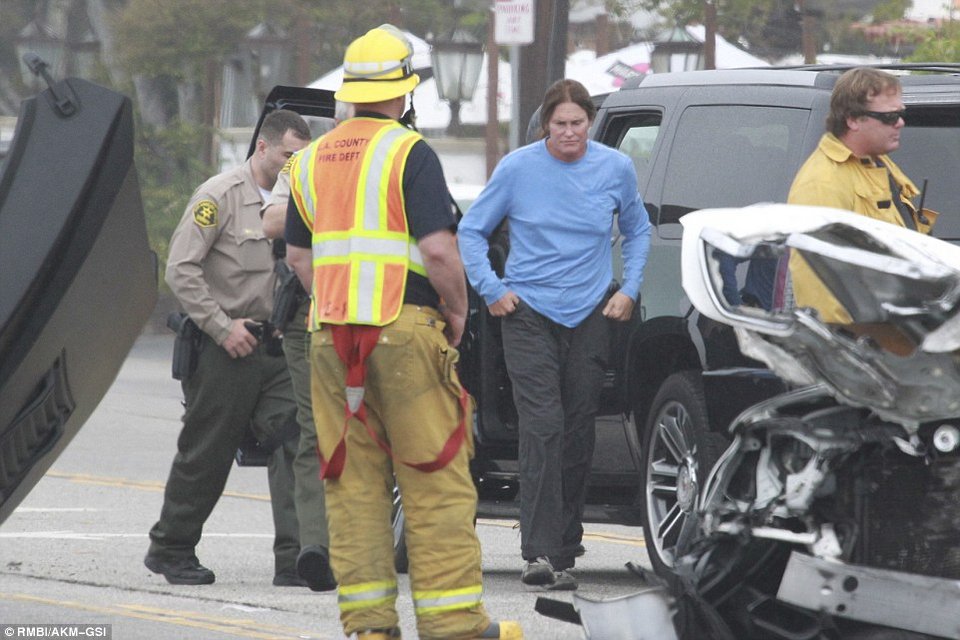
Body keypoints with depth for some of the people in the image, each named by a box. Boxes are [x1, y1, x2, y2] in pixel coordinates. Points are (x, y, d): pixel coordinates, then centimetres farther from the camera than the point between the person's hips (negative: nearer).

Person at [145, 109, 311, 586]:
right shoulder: (220, 196, -7)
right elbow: (181, 269, -12)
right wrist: (222, 326, -15)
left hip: (276, 347, 6)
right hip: (223, 348, -6)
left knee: (293, 442, -9)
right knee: (206, 454, 3)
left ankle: (294, 558, -11)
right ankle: (170, 549, 20)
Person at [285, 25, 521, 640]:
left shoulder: (312, 159, 13)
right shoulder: (409, 152, -9)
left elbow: (298, 255, 18)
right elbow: (438, 249, -16)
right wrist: (457, 311, -2)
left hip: (331, 335, 6)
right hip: (405, 328, -6)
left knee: (354, 481, 7)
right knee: (436, 480, -2)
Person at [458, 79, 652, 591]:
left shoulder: (615, 169, 4)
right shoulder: (518, 169, -2)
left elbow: (638, 231, 22)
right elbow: (471, 231, 9)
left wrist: (629, 289, 11)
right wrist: (491, 289, 0)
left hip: (590, 316, 3)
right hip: (529, 313, -2)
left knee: (578, 435, 4)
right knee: (542, 428, -15)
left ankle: (565, 553, 13)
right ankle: (538, 551, -20)